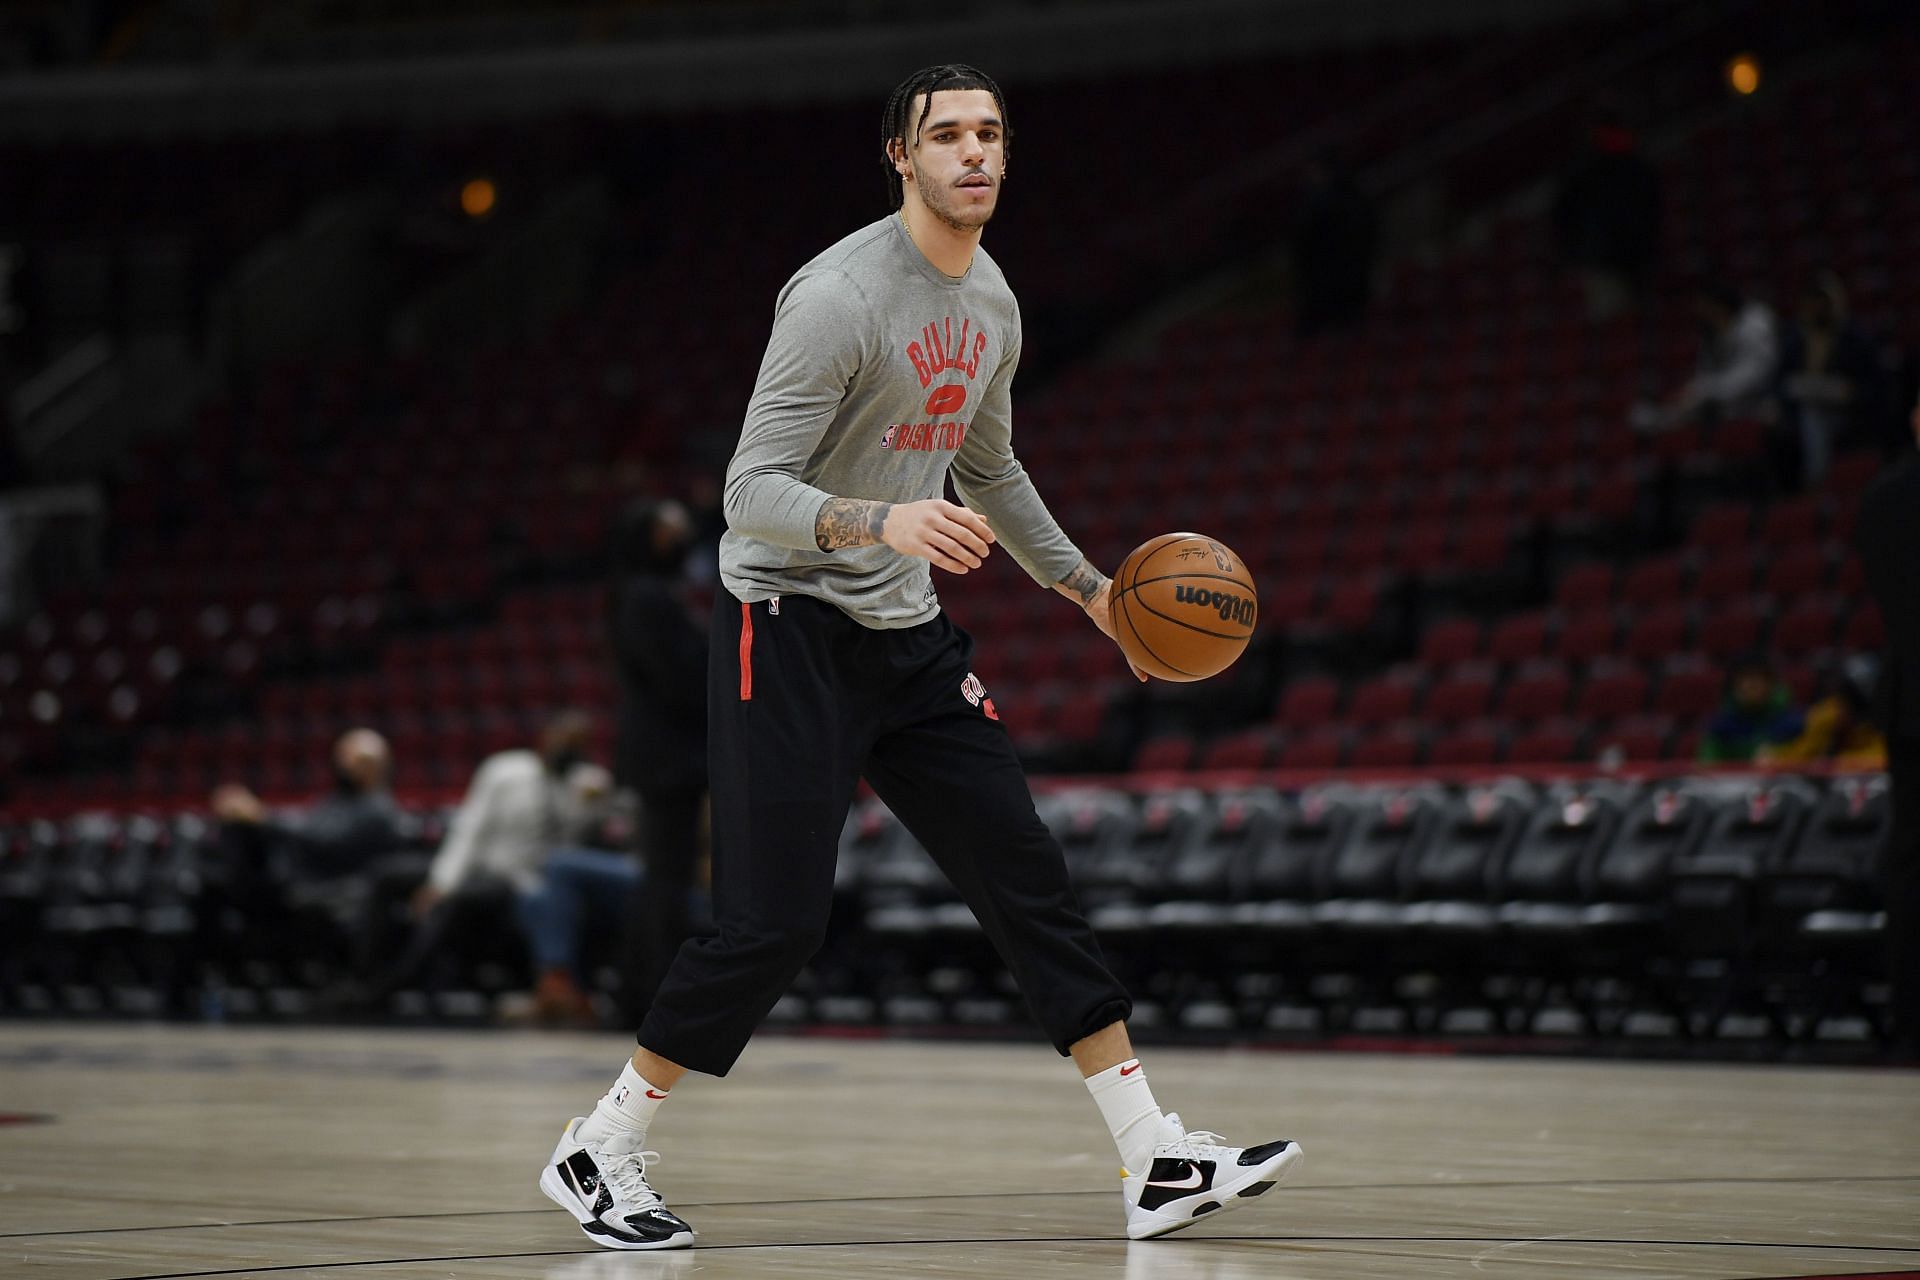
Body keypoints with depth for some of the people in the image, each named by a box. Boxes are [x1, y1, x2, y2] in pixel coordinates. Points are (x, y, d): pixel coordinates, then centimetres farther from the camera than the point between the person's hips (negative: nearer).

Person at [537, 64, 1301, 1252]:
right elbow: (752, 491, -22)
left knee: (1031, 879, 2)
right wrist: (883, 521, -38)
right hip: (790, 629, -8)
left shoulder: (993, 306, 9)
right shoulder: (839, 297, -18)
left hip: (911, 635, 8)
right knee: (773, 922, -11)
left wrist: (1090, 587, 24)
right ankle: (598, 1153, 5)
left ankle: (1158, 1163, 3)